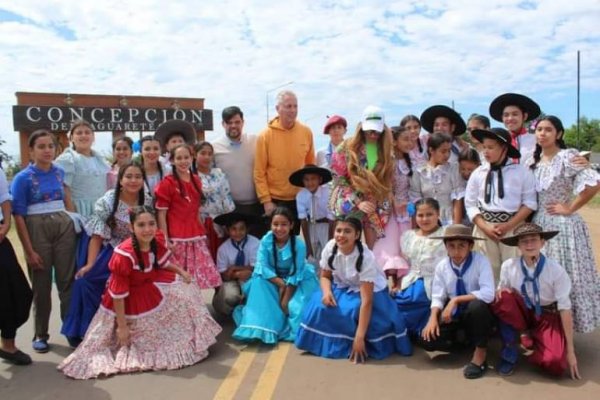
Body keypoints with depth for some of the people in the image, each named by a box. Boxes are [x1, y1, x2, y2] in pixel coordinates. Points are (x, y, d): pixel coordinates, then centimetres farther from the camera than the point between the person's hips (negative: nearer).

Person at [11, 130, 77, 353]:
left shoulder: (60, 173, 5)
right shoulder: (23, 178, -6)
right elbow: (18, 216, -8)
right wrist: (29, 251, -11)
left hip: (65, 227, 3)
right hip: (37, 230, -2)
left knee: (68, 281, 5)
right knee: (41, 285, 8)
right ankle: (40, 335, 23)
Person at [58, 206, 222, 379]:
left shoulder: (157, 240, -15)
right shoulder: (124, 255, -35)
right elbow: (118, 294, -28)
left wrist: (180, 271, -5)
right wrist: (122, 326, -22)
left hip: (150, 286, 7)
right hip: (129, 300, -7)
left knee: (184, 291, 5)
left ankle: (187, 342, 20)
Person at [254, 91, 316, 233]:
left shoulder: (306, 132, -1)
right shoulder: (266, 135, -10)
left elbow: (311, 165, 9)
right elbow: (259, 172, -9)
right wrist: (266, 200, -12)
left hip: (300, 199, 3)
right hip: (274, 201, -3)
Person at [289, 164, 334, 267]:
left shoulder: (327, 193, -28)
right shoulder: (301, 195, -20)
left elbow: (331, 221, -22)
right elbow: (303, 220, -13)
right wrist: (308, 245, -12)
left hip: (326, 225, -3)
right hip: (311, 225, 3)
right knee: (311, 258, 2)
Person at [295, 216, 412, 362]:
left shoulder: (366, 257, -33)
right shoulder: (330, 247, -20)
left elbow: (366, 301, -34)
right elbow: (325, 276, -2)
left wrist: (359, 338, -36)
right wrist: (327, 292, -27)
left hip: (370, 291, -4)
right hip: (342, 289, 4)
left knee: (352, 312, -32)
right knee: (320, 307, -23)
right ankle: (333, 344, -1)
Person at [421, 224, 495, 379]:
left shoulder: (480, 261, -17)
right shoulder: (442, 266, -6)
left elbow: (488, 294, -28)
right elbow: (437, 297, -3)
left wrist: (456, 300, -31)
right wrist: (433, 318, -21)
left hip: (477, 312, -4)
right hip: (453, 314, 4)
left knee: (477, 305, -40)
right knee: (428, 340, -19)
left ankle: (480, 352, -16)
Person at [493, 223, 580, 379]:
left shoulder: (556, 270, -18)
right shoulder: (508, 266, -14)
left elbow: (565, 308, -15)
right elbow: (501, 291, 1)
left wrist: (570, 350, -14)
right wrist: (500, 292, -27)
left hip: (547, 317, -1)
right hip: (522, 313, 2)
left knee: (555, 363, -29)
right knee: (503, 298, -32)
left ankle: (531, 339, 8)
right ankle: (509, 354, -12)